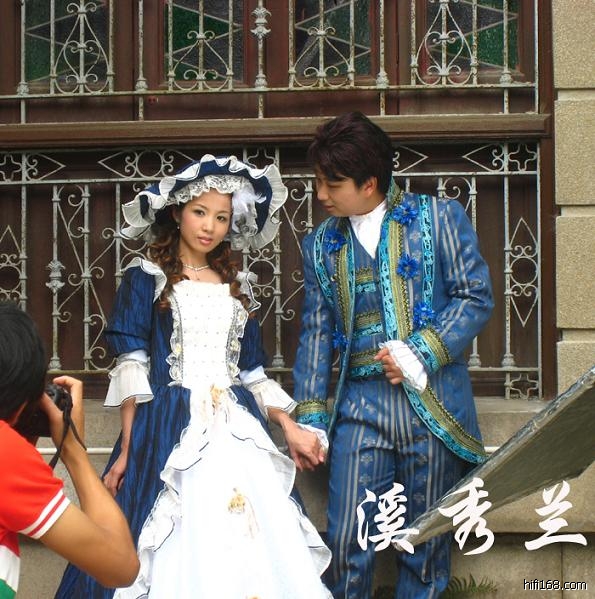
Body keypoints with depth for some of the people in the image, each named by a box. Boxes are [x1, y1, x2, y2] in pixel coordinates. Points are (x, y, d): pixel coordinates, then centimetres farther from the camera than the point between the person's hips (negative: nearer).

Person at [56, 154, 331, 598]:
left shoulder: (238, 286, 15)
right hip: (170, 427, -4)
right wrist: (127, 449, -12)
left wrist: (291, 428, 7)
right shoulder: (146, 278, 1)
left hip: (238, 431, 4)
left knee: (248, 548, -1)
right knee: (178, 550, -8)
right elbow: (132, 368, -5)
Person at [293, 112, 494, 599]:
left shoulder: (440, 218, 3)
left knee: (427, 545, 6)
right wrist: (309, 416, 5)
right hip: (360, 407, 2)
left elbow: (475, 298, -1)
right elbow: (315, 333, 13)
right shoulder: (320, 245, 13)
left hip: (433, 404, -2)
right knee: (348, 544, -4)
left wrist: (420, 353, -13)